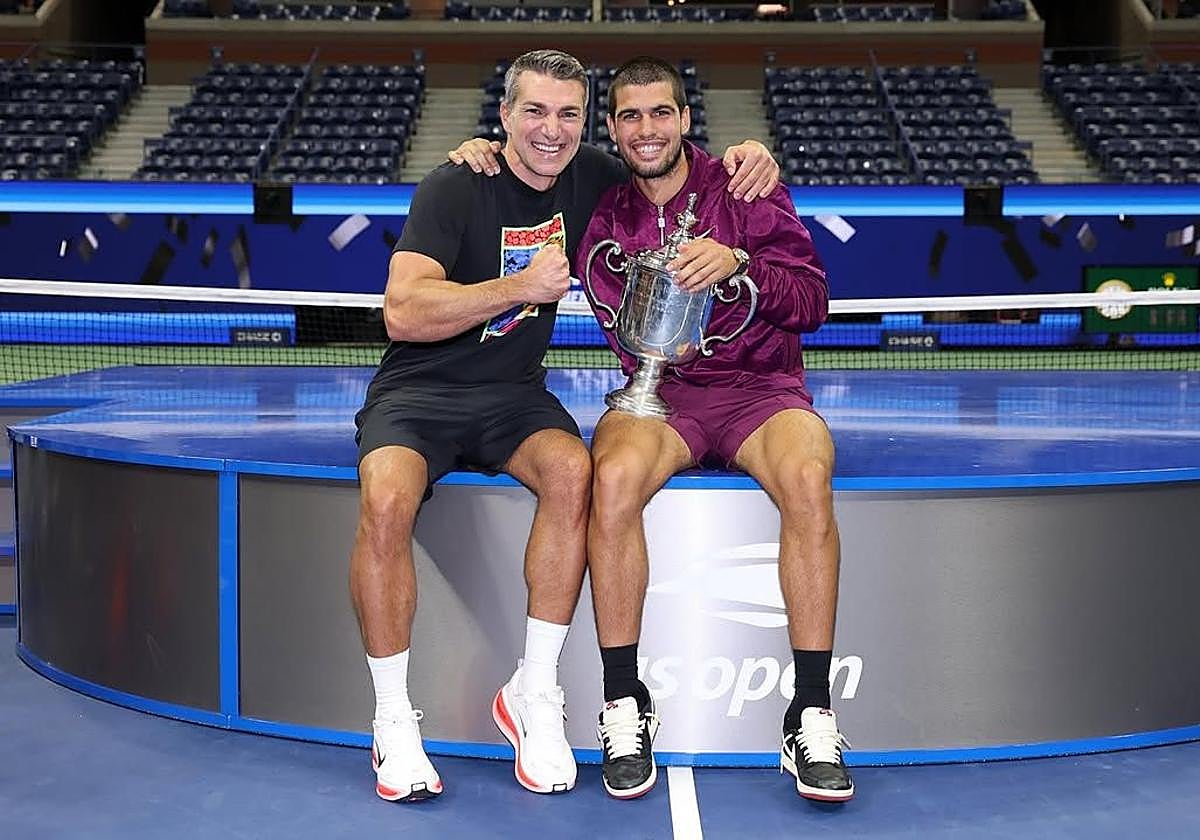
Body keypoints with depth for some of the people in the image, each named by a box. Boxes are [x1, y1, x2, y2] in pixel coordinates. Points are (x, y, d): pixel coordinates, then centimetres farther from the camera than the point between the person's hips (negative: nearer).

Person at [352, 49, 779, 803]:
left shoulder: (586, 179, 2)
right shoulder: (455, 189, -13)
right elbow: (402, 314, -23)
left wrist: (745, 158, -1)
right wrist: (521, 286, -30)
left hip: (513, 395, 3)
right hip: (419, 392, -3)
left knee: (572, 470, -31)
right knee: (386, 501, -34)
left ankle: (535, 696, -18)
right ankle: (394, 722, -17)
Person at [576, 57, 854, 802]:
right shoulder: (606, 217, 12)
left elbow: (813, 304, 0)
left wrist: (738, 262, -19)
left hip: (759, 387, -1)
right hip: (657, 392, 1)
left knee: (808, 480, -34)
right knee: (614, 478, -34)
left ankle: (813, 719, -27)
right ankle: (625, 709, -21)